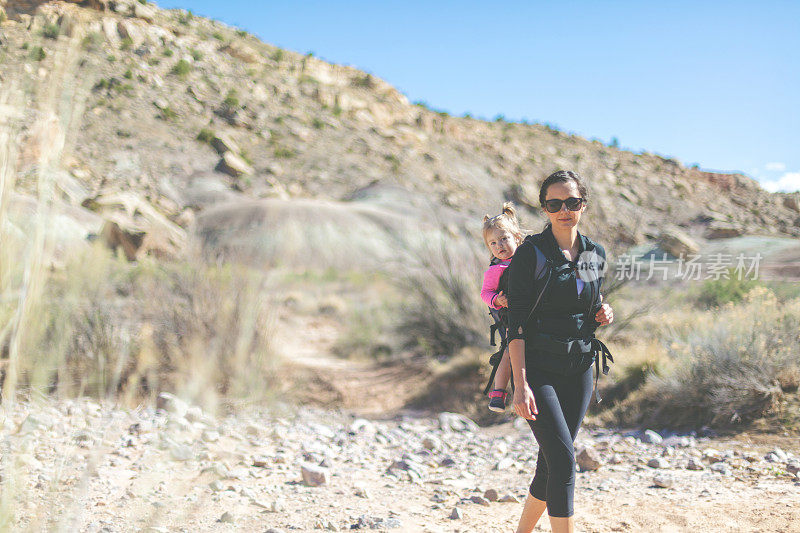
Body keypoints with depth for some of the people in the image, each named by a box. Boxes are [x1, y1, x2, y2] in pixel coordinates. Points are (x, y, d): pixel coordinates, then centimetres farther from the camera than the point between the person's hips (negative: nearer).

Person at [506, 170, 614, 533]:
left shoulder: (596, 255, 8)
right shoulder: (531, 253, -9)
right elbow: (516, 323, -13)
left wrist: (603, 314, -3)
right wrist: (521, 385, -20)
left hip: (578, 370, 5)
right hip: (538, 369, -5)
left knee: (552, 462, 9)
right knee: (563, 460, -15)